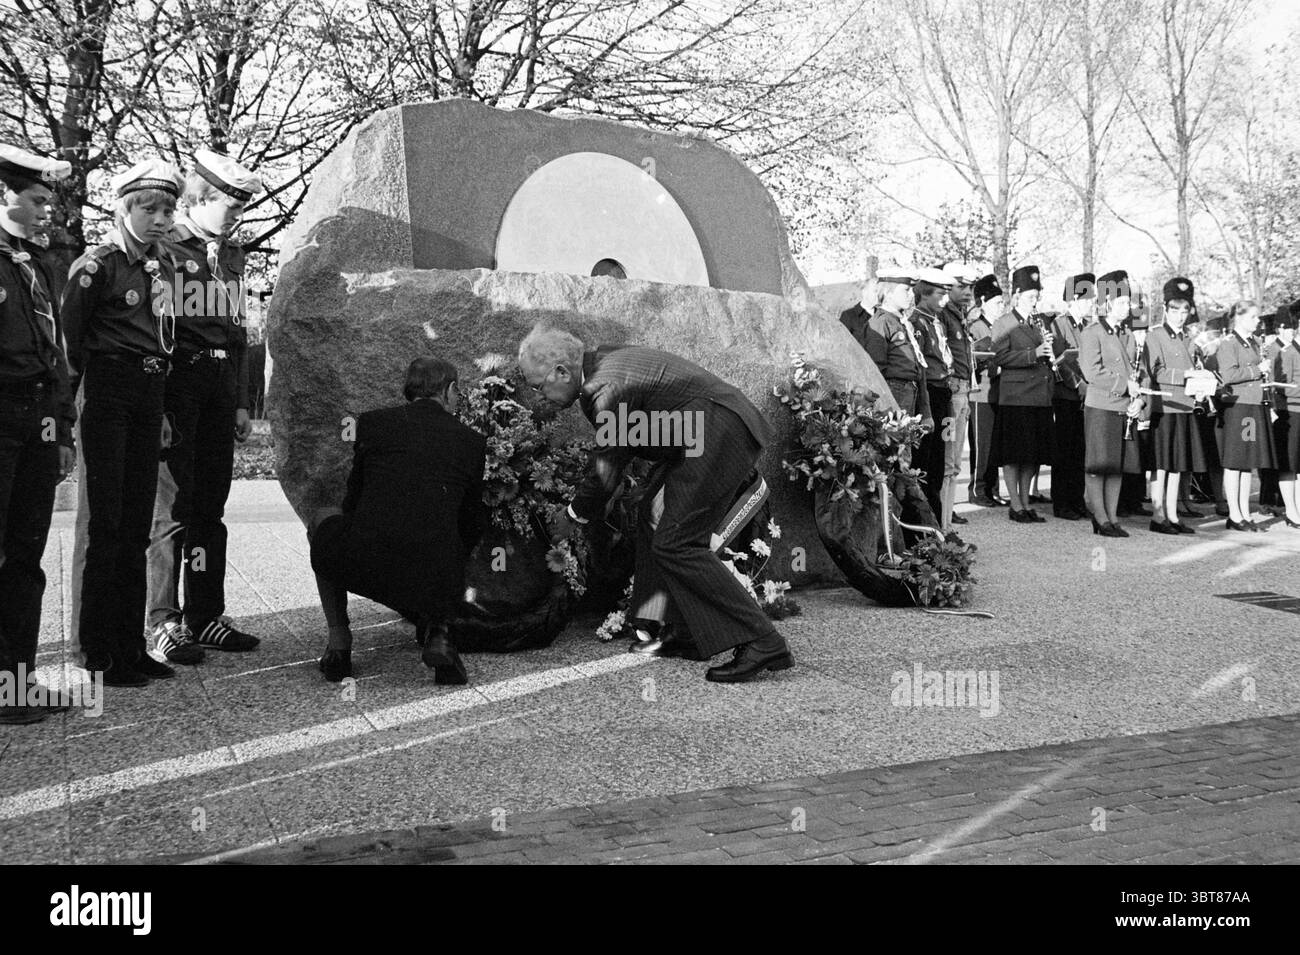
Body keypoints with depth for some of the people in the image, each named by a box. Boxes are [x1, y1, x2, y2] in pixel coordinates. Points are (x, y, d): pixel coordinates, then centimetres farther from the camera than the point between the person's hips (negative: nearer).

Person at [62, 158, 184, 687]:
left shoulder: (165, 265, 12)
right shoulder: (98, 264, -8)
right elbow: (69, 335, -9)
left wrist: (160, 400, 16)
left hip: (151, 393, 7)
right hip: (108, 391, -6)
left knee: (137, 524, 8)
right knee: (107, 524, -4)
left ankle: (131, 643, 16)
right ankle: (99, 652, 5)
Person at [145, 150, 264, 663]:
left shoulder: (231, 257, 18)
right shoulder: (163, 250, -4)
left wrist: (241, 403, 18)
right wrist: (154, 406, -15)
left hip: (220, 391, 7)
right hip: (175, 387, -6)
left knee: (210, 508, 8)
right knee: (172, 508, -5)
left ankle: (206, 616, 14)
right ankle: (164, 623, 2)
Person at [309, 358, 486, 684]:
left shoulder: (371, 422, 12)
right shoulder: (472, 440, 13)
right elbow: (472, 526, 19)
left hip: (363, 566, -1)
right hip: (436, 581, 1)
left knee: (322, 519, 33)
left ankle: (339, 642, 24)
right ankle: (436, 633, 10)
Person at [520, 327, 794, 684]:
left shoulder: (605, 389, -19)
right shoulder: (602, 360, 11)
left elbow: (606, 472, -12)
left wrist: (574, 517, 3)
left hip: (720, 434, -10)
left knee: (676, 543, -9)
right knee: (655, 524, 13)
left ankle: (763, 643, -10)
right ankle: (685, 634, 19)